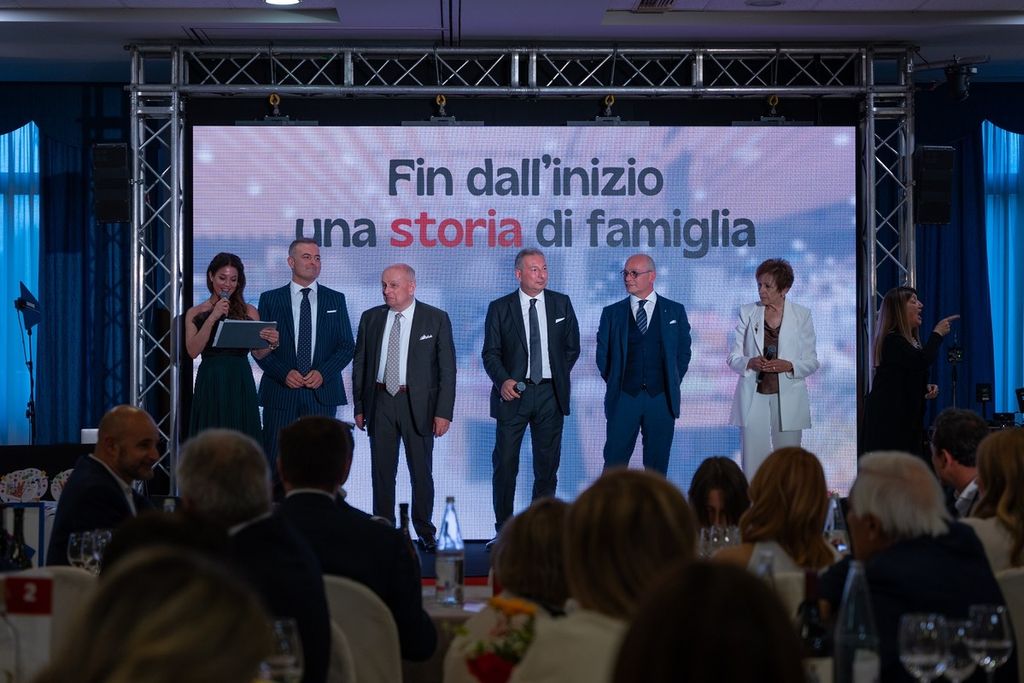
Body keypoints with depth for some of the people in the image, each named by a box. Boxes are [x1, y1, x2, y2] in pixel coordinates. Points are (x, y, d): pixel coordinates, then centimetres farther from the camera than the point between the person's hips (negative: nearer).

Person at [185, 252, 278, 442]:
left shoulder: (248, 311, 9)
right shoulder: (195, 313, 9)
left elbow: (258, 353, 1)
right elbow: (193, 351, -5)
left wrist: (272, 344, -20)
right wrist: (213, 317, -11)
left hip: (240, 385, 0)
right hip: (210, 385, 0)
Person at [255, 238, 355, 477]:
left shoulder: (335, 300, 11)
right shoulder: (270, 299, 7)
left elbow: (347, 346, 8)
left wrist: (323, 373, -8)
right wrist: (284, 373, -11)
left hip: (322, 393, 1)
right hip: (281, 394, -1)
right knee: (275, 464, -4)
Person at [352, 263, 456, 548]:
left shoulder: (436, 319, -1)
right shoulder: (371, 318, 7)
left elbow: (447, 368, -3)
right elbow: (360, 364, 11)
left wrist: (443, 412, -9)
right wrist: (359, 407, 5)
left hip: (418, 404, -2)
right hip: (380, 402, 3)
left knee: (421, 471, 3)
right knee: (382, 471, 5)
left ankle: (425, 532, 13)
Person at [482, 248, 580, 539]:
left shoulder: (562, 304, 7)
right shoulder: (500, 308, 2)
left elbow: (572, 347, 14)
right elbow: (490, 353, -1)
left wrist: (559, 378, 8)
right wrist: (503, 381, -16)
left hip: (550, 393, 2)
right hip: (514, 392, -2)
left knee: (547, 464, 5)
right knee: (505, 463, -4)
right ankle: (503, 531, 3)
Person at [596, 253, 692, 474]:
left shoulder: (675, 311, 7)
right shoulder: (612, 313, 7)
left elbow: (684, 352, 11)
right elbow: (603, 354, 11)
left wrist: (672, 385, 6)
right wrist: (614, 384, 6)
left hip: (661, 398, 0)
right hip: (623, 398, 0)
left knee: (657, 464, 3)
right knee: (614, 464, -2)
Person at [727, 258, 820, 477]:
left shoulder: (801, 315, 4)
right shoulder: (748, 313, 7)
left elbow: (811, 362, 5)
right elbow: (733, 357, 7)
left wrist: (788, 366, -15)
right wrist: (750, 362, -14)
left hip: (788, 399, -1)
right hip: (754, 398, 1)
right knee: (752, 462, -3)